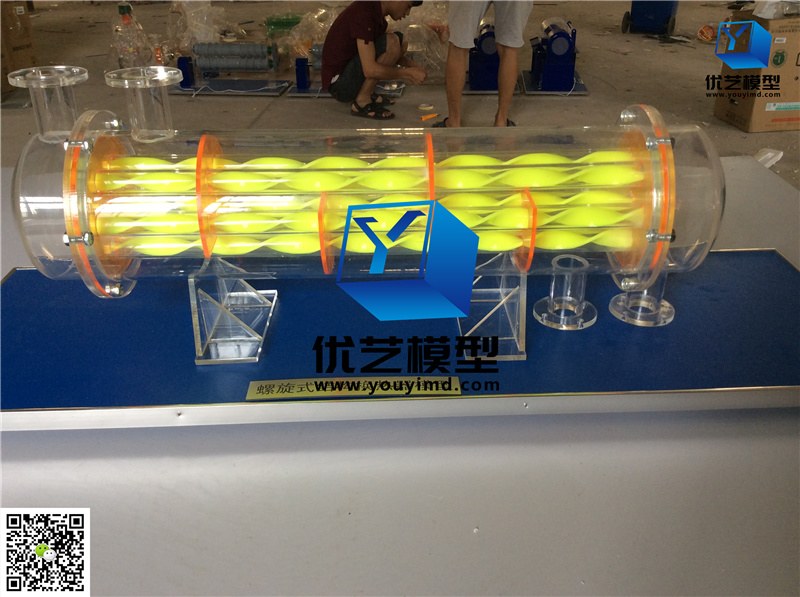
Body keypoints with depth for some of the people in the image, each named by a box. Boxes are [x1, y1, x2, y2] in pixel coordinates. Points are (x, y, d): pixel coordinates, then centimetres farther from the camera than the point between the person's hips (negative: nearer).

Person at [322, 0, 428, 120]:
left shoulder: (377, 13, 6)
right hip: (339, 83, -9)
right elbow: (370, 69, -28)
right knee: (391, 42, -22)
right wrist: (407, 73, -18)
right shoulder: (363, 13, -22)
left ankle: (367, 92, 7)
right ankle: (361, 102, -13)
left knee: (401, 43, 9)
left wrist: (412, 66, 7)